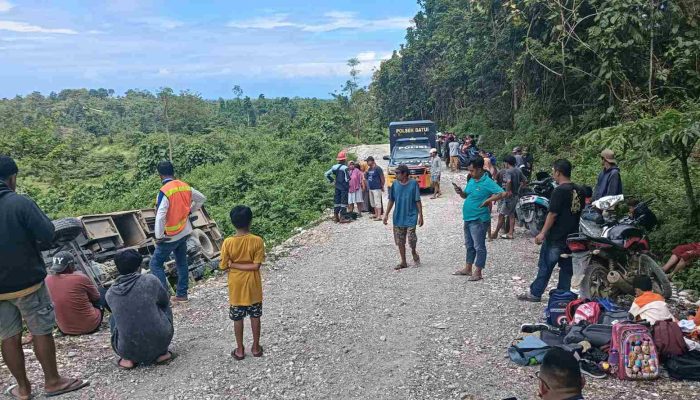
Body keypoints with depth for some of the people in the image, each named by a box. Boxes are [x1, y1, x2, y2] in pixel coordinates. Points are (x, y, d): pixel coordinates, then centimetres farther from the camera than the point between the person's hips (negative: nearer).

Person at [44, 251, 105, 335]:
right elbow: (96, 297, 1)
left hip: (66, 330, 5)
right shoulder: (80, 278, -18)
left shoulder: (47, 281, -7)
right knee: (104, 292, 18)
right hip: (90, 326, -4)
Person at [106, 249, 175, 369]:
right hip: (160, 342, -2)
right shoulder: (151, 280, -7)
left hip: (129, 350, 2)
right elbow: (165, 302, 10)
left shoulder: (110, 294, 0)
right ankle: (162, 353, 18)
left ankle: (128, 359, 17)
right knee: (165, 308, 25)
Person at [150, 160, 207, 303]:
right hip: (184, 232, 7)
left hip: (170, 236, -7)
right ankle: (182, 294, 23)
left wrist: (159, 236, -18)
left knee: (156, 263, 2)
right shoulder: (185, 187, 0)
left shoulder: (164, 191, -22)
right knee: (182, 263, 15)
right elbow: (202, 198, 15)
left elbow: (160, 217, -28)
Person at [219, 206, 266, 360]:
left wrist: (233, 264, 4)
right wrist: (245, 266, -9)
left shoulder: (228, 242, -17)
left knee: (238, 318, 15)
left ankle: (240, 350, 26)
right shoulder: (257, 241, -17)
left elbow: (223, 266, -10)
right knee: (255, 317, 17)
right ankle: (256, 347, 28)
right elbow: (256, 266, -18)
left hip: (236, 286, 0)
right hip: (253, 285, 0)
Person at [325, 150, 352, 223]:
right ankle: (342, 217, 0)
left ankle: (335, 216, 16)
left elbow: (326, 174, 6)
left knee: (337, 201, 12)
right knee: (344, 201, 0)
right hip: (344, 187, -6)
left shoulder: (334, 167, 3)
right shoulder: (345, 168, -16)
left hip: (337, 186, 6)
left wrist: (331, 180, 14)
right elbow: (347, 178, -19)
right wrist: (347, 182, 2)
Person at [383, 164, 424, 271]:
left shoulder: (413, 184, -8)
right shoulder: (395, 184, 1)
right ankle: (403, 262, 20)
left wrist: (421, 216, -6)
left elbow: (418, 201, -5)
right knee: (400, 241, 7)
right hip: (398, 217, 4)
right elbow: (391, 200, 8)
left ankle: (414, 252, 22)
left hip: (411, 217, -4)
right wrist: (386, 214, 5)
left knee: (411, 238, -10)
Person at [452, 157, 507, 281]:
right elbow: (466, 196, 19)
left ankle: (478, 272, 9)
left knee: (479, 246, 1)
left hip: (479, 220, -9)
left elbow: (502, 193, -23)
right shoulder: (471, 180, 9)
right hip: (468, 218, 9)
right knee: (469, 245, 19)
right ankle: (468, 269, 31)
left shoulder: (487, 182, -16)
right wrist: (460, 192, -1)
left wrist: (488, 200, -26)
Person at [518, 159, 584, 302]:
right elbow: (581, 212, 13)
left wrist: (542, 233, -13)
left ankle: (535, 293, 12)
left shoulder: (559, 191, -17)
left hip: (556, 237, -7)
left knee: (545, 266, 3)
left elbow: (552, 214, -18)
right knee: (567, 267, 12)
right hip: (572, 236, 7)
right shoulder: (579, 191, 6)